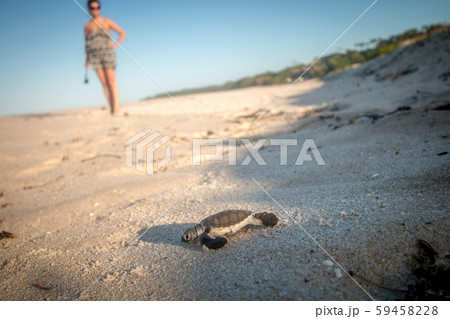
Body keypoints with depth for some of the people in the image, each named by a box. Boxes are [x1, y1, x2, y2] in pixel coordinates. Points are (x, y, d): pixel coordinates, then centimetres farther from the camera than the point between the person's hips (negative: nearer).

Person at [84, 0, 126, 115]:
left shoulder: (107, 22, 6)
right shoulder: (87, 26, 12)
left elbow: (123, 33, 9)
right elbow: (87, 44, 15)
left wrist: (116, 45, -3)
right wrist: (87, 60, 11)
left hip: (108, 54, -2)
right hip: (95, 57, 3)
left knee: (111, 82, -9)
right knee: (104, 83, -1)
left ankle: (116, 109, -11)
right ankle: (111, 109, 1)